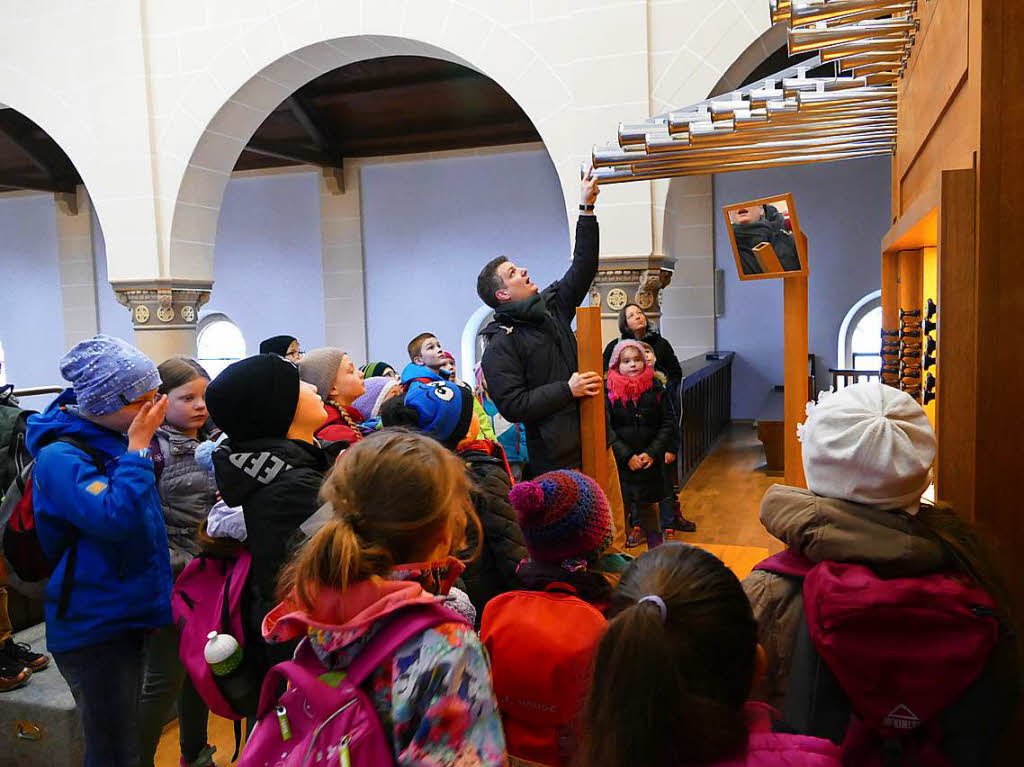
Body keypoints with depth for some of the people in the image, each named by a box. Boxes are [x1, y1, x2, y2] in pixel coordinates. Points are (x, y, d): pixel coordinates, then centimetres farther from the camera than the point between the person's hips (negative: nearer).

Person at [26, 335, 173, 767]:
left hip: (130, 614, 8)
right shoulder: (60, 456, -19)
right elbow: (115, 518, -33)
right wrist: (138, 447, -25)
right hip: (93, 628, -8)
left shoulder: (115, 440, 5)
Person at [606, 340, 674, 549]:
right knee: (622, 504, -1)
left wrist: (653, 453, -9)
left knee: (648, 504, 11)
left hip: (651, 461, 2)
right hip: (621, 462, -1)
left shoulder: (655, 389, 1)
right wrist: (627, 456, -13)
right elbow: (607, 429, -8)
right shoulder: (609, 392, -6)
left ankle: (656, 548, 26)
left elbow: (667, 424, 1)